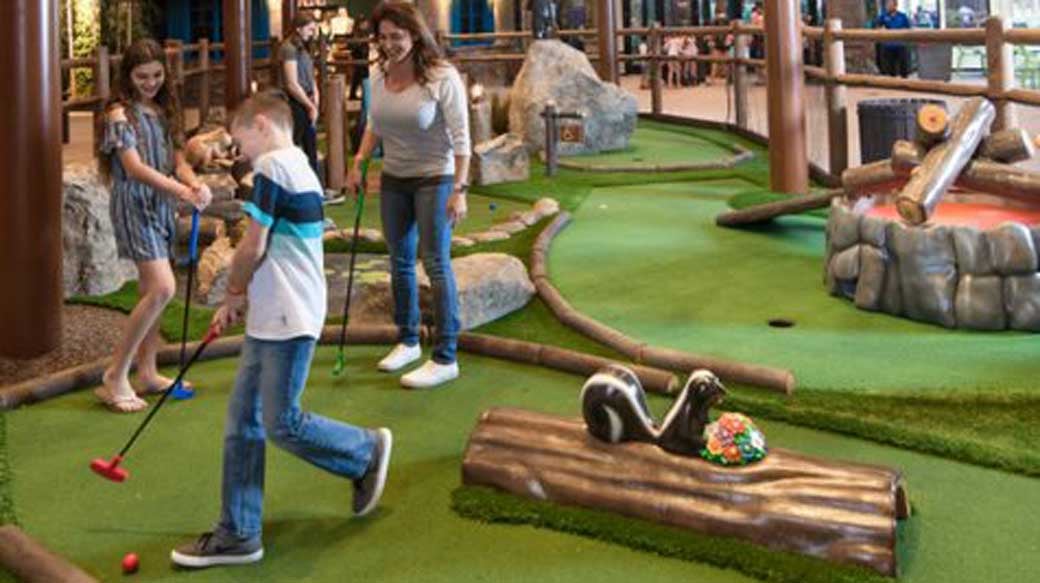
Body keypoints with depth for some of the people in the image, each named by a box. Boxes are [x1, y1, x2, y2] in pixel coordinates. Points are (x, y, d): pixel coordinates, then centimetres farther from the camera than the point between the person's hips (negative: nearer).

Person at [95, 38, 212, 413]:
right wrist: (181, 191, -31)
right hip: (134, 204, -8)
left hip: (161, 204, 8)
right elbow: (135, 167, -20)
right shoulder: (120, 114, -10)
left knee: (152, 290, 11)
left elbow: (177, 159, 8)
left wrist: (195, 184, -14)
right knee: (162, 288, -17)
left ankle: (147, 373, 21)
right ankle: (115, 378, -9)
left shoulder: (164, 111, 12)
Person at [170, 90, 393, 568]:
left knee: (282, 424, -3)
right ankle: (237, 535, 14)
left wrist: (234, 294, 3)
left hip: (288, 320, -10)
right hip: (272, 318, 10)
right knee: (242, 421, 9)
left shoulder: (273, 165, -12)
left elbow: (253, 248, -14)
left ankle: (368, 450, 19)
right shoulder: (301, 169, 17)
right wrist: (244, 299, 12)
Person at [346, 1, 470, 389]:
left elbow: (460, 136, -18)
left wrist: (459, 189, -22)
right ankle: (407, 342, 30)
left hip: (435, 179, -6)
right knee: (400, 262, 14)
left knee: (436, 263, -6)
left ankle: (445, 359, -1)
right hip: (393, 180, 6)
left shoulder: (442, 76, -18)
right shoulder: (378, 74, 0)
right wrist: (359, 161, 5)